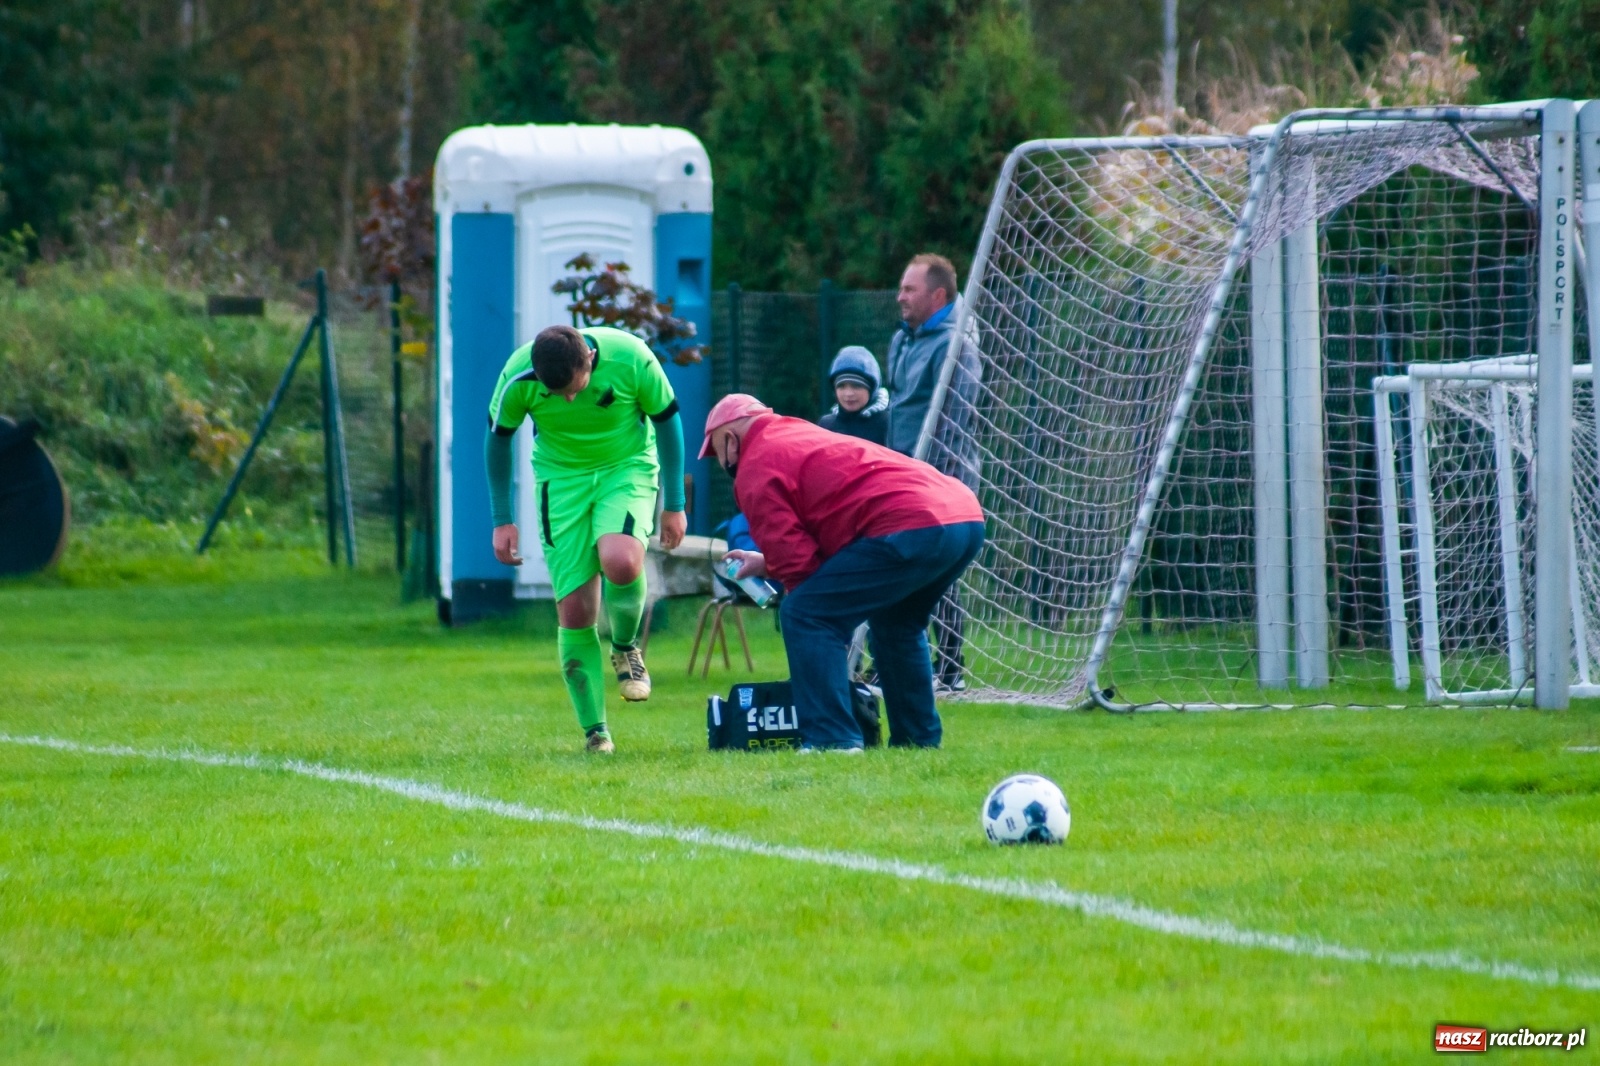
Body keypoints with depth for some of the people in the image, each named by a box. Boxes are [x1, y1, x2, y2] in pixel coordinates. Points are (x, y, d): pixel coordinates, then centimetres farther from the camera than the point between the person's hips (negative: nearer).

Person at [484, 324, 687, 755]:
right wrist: (502, 520, 2)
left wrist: (674, 505, -2)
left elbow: (667, 421, -7)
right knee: (574, 612, -7)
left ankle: (625, 649, 0)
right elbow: (498, 439, -2)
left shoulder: (631, 359, -25)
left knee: (620, 562, -31)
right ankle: (594, 731, 7)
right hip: (561, 474, 1)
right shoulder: (518, 377, -22)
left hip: (628, 466, -1)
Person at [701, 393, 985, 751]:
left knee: (804, 615, -3)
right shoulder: (805, 437, 33)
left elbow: (796, 559, -1)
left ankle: (831, 738, -8)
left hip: (910, 527, -10)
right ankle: (919, 736, 34)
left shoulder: (755, 467, 4)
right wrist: (768, 564, 38)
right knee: (896, 623, 32)